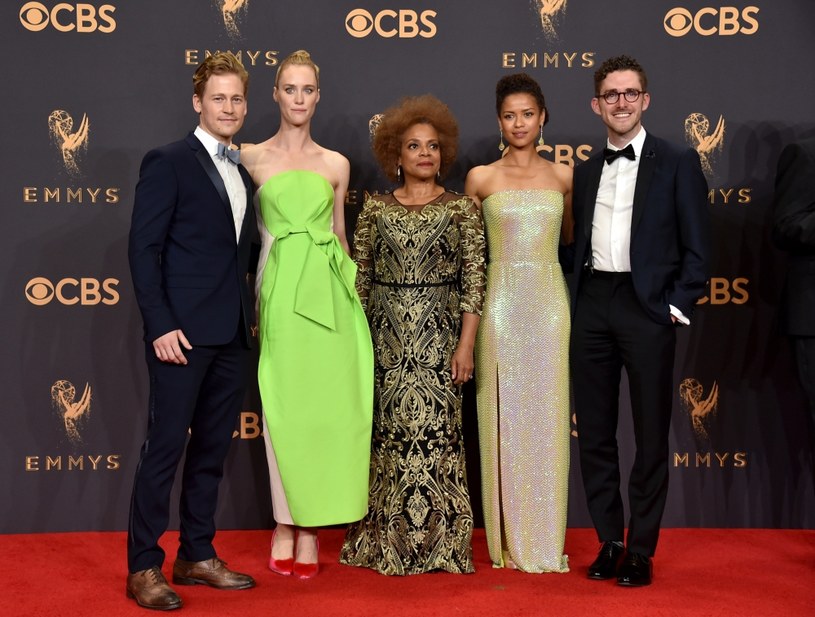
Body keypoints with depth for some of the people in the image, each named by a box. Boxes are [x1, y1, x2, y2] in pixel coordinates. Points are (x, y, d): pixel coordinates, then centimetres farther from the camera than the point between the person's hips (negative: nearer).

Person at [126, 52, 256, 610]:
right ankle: (144, 567, 7)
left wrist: (249, 314, 11)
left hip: (232, 335, 7)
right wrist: (161, 325, -16)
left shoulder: (243, 175, 16)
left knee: (213, 448, 12)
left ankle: (198, 555, 23)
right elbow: (144, 249, -11)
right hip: (183, 332, -7)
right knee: (166, 446, -3)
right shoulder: (168, 163, -5)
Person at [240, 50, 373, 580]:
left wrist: (351, 291, 15)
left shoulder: (336, 165, 12)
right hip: (280, 290, -2)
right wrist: (252, 298, 1)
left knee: (325, 405, 1)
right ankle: (288, 524, 11)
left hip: (328, 292, 2)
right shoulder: (253, 158, 6)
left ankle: (308, 526, 10)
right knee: (283, 406, 0)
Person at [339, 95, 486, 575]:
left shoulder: (462, 208, 3)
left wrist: (466, 344, -8)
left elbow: (474, 282, -1)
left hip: (439, 337, -1)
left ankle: (439, 541, 9)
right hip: (385, 337, 1)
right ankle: (386, 540, 14)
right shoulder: (376, 209, 8)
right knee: (387, 432, 3)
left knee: (437, 431, -2)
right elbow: (359, 278, 9)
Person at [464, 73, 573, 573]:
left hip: (550, 303, 1)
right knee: (504, 419, 2)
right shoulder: (481, 178, 3)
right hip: (501, 303, -1)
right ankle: (510, 541, 13)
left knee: (547, 419, 4)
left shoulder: (564, 177, 7)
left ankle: (547, 541, 15)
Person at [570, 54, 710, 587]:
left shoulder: (677, 162, 0)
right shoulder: (587, 171, 14)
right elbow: (578, 244, 15)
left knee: (651, 436, 3)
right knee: (594, 433, 9)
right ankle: (609, 542, 21)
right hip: (592, 307, 5)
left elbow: (697, 247, -3)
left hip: (648, 307, -4)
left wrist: (677, 307, -10)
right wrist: (577, 301, 4)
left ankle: (641, 550, 14)